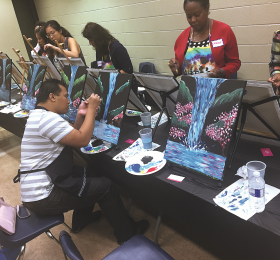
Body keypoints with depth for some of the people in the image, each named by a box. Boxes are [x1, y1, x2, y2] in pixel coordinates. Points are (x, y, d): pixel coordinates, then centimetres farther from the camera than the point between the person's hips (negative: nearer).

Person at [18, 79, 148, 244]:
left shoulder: (39, 115, 12)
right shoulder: (47, 118, -22)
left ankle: (81, 220, 35)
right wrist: (91, 109, -12)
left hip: (37, 185, 10)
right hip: (42, 198, -10)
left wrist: (81, 116, -1)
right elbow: (83, 140, -23)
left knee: (91, 173, 22)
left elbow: (73, 137, 14)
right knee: (106, 186, -3)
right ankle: (127, 233, 16)